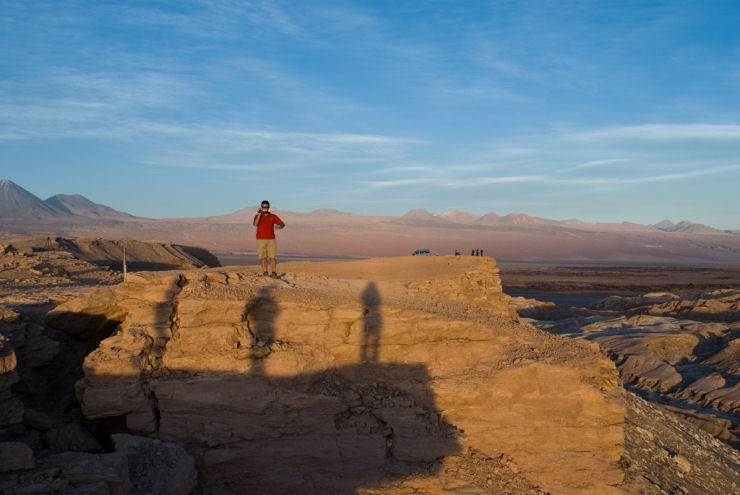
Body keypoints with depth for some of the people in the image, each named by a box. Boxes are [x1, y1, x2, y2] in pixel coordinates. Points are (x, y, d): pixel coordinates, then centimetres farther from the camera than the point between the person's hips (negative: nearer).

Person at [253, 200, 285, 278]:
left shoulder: (273, 216, 7)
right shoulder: (257, 216, 6)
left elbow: (283, 224, 9)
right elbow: (255, 224, -14)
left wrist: (279, 227, -15)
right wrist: (259, 214, -16)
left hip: (271, 239, 0)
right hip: (261, 240, 0)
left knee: (272, 257, -8)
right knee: (263, 257, -3)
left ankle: (273, 273, -10)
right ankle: (265, 273, -2)